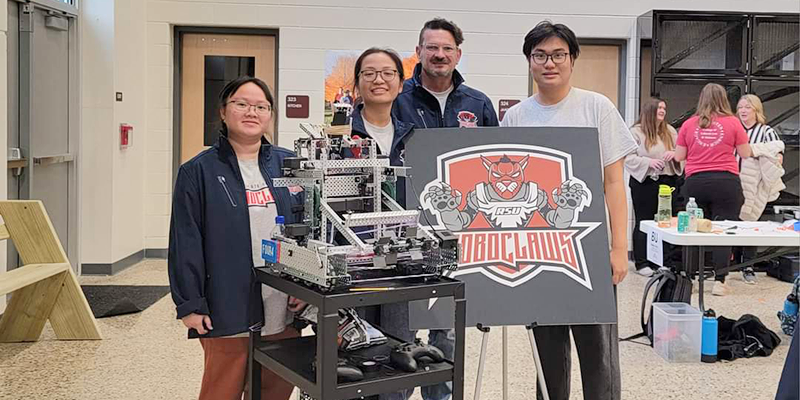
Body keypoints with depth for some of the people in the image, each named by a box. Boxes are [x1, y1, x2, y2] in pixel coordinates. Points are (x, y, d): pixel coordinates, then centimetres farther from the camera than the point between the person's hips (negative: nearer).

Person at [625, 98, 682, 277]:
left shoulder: (670, 131, 12)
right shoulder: (636, 131, -4)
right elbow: (629, 158, -10)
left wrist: (674, 153, -8)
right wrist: (648, 162, -21)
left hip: (667, 181, 5)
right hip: (644, 182, -5)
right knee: (643, 222, 2)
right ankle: (642, 263, 9)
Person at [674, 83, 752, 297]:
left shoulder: (689, 124, 5)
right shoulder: (732, 122, 1)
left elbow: (679, 156, 8)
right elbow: (745, 153, 7)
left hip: (695, 182, 2)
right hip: (726, 182, -2)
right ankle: (719, 281, 1)